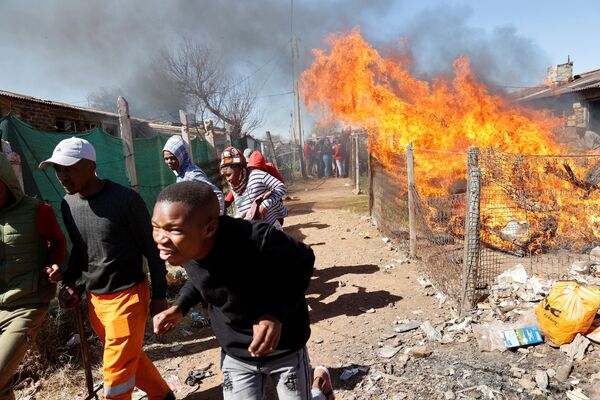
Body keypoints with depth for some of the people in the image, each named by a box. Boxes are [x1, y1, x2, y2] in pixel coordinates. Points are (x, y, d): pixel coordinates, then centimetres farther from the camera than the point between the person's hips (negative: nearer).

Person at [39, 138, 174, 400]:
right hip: (94, 298, 7)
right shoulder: (68, 204, 2)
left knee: (117, 371, 2)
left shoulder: (126, 200, -17)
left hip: (128, 295, -7)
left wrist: (159, 295, -7)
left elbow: (151, 248, -10)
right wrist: (69, 282, 1)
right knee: (129, 357, 20)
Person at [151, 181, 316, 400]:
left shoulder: (258, 241, -37)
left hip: (284, 348, -3)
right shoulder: (183, 248, -18)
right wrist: (180, 307, -12)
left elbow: (303, 260, -19)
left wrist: (277, 313, -31)